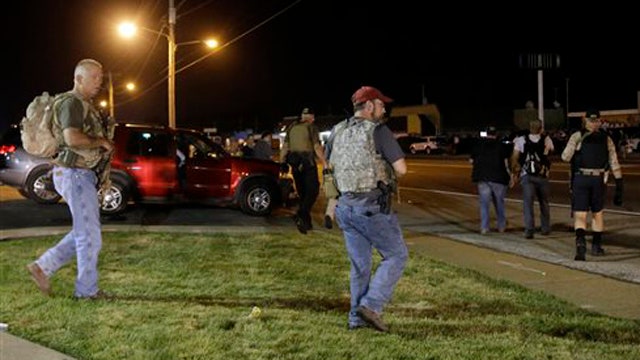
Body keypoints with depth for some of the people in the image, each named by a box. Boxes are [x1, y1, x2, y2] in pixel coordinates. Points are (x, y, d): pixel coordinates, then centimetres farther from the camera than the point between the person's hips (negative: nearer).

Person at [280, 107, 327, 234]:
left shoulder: (291, 128, 11)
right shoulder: (311, 128, -4)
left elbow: (285, 148, 10)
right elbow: (317, 147, -13)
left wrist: (282, 164, 15)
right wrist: (324, 163, -12)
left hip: (295, 164, 6)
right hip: (308, 162, -6)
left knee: (302, 193, 14)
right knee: (313, 190, -2)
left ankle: (306, 222, 16)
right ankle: (300, 215, -22)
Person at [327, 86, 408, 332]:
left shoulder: (337, 132, 10)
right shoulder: (378, 131, -10)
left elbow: (331, 164, 24)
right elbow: (401, 169, -13)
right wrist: (386, 172, 8)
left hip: (345, 205, 7)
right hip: (373, 207, -7)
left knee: (359, 264, 15)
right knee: (396, 255, 5)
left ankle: (357, 317, 17)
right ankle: (371, 305, -6)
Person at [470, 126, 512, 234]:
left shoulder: (478, 144, 3)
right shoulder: (501, 145, -1)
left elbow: (471, 160, 6)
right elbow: (506, 163, -9)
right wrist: (510, 176, -2)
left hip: (482, 178, 1)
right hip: (498, 177, -1)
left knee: (484, 203, 2)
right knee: (499, 202, 12)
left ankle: (484, 227, -5)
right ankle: (501, 226, 19)